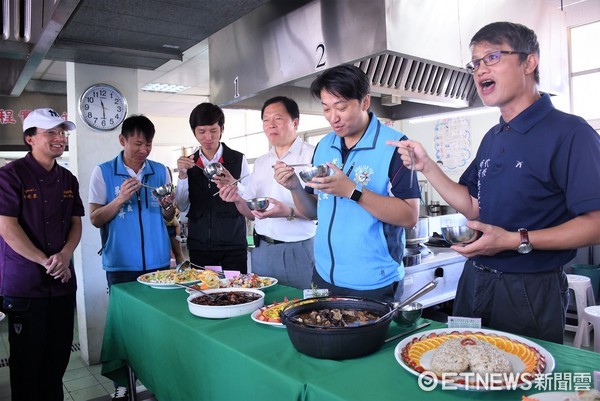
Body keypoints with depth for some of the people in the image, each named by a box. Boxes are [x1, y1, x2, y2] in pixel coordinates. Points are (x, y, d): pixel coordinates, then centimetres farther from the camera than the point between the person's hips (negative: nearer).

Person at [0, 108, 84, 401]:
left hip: (63, 282, 6)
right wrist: (46, 262, -14)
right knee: (28, 359, 8)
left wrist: (64, 256, -8)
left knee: (59, 355, 15)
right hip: (24, 285, -5)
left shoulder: (68, 179, 9)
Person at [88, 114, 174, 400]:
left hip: (158, 261, 3)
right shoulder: (103, 172, -2)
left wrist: (167, 205, -11)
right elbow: (95, 219, -4)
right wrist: (121, 199, -19)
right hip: (121, 265, -2)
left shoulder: (160, 171, 5)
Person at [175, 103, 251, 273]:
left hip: (233, 244, -2)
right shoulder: (188, 163, 7)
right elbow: (182, 207, 6)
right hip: (198, 245, 2)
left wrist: (234, 184, -24)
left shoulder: (238, 160, -1)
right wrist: (182, 175, -8)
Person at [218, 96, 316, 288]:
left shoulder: (312, 155, -9)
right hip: (261, 249, 6)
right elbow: (251, 213, 14)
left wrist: (290, 212, -29)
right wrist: (238, 199, -5)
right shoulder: (260, 162, 12)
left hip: (298, 250, -6)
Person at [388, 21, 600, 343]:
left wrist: (517, 240, -27)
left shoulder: (569, 133, -15)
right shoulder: (493, 138, 9)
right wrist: (426, 166, 1)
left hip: (530, 292, -7)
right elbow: (474, 207, 9)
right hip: (475, 280, 8)